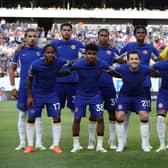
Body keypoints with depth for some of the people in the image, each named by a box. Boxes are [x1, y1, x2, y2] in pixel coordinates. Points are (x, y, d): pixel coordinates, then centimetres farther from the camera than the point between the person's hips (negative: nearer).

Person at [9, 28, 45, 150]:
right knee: (22, 114, 5)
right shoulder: (20, 51, 3)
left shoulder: (40, 51, 5)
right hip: (24, 86, 0)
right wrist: (13, 87, 1)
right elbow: (12, 69, 7)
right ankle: (22, 143, 13)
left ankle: (39, 142, 8)